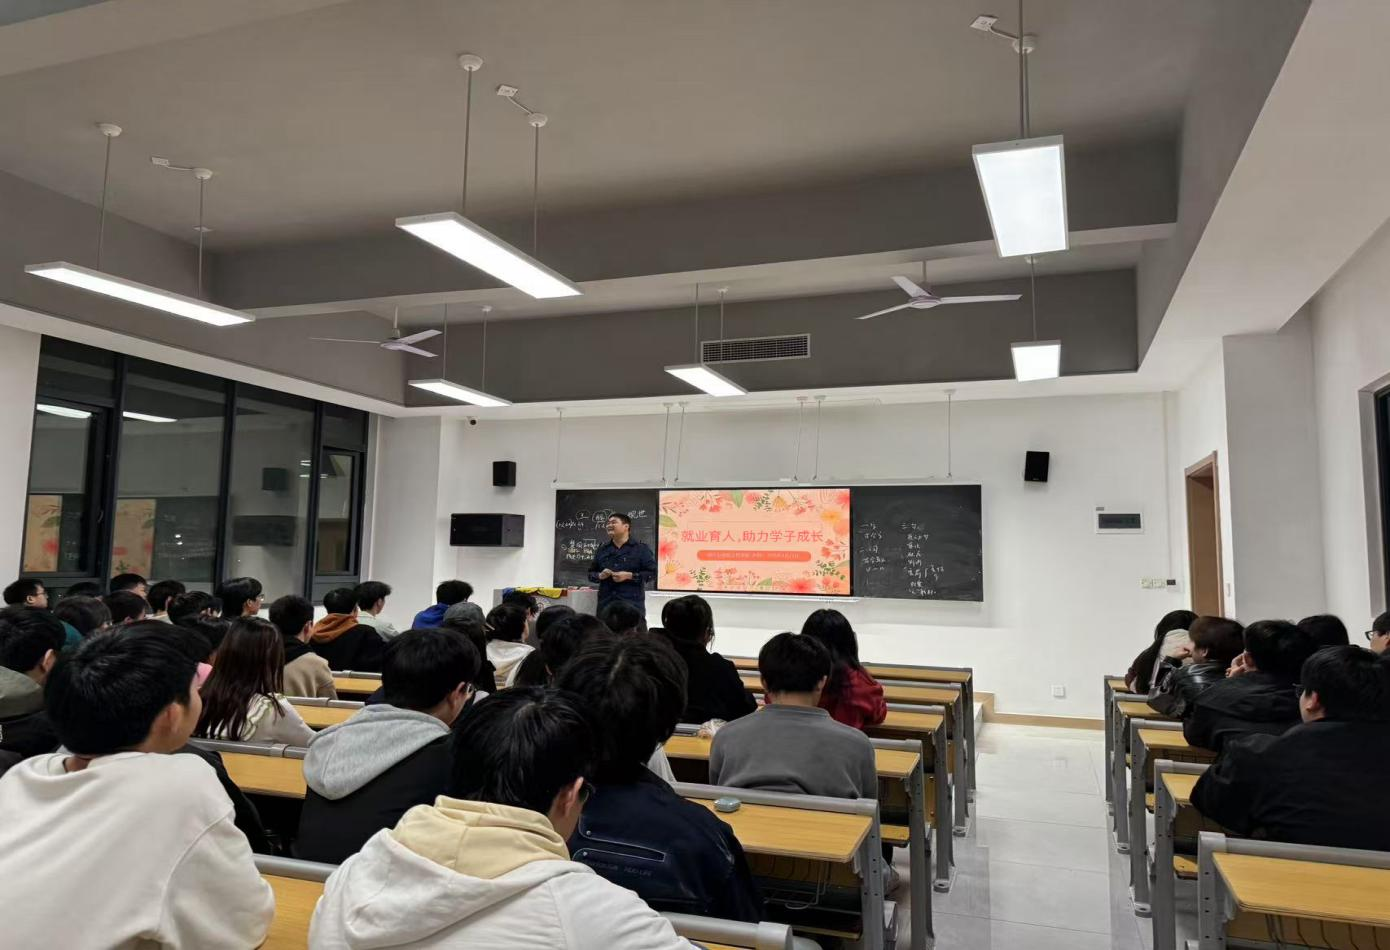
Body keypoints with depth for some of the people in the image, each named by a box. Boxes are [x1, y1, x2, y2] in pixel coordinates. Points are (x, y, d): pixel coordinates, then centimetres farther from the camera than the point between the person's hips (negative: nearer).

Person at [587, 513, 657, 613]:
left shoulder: (641, 548, 2)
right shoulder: (602, 549, 16)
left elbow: (652, 573, -4)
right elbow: (591, 573, 20)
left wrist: (629, 576, -14)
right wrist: (600, 576, -4)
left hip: (632, 605, -4)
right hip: (606, 605, 4)